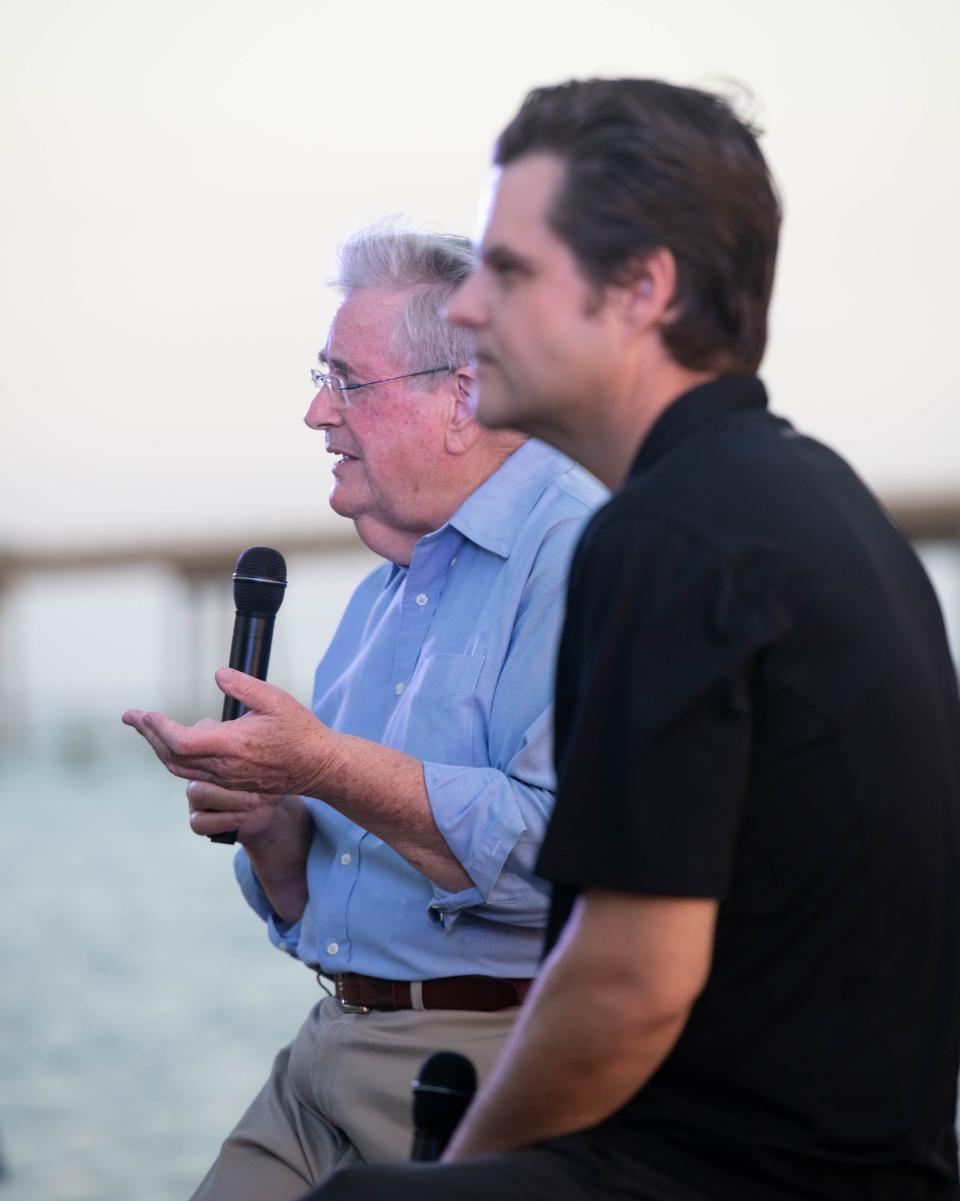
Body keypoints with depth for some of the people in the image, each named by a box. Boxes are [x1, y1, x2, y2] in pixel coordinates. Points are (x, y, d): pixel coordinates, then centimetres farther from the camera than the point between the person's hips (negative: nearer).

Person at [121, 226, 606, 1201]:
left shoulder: (579, 554, -11)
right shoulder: (382, 594, 19)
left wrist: (325, 768, -22)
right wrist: (267, 827, 0)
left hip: (491, 1057, -8)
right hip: (333, 1048, 8)